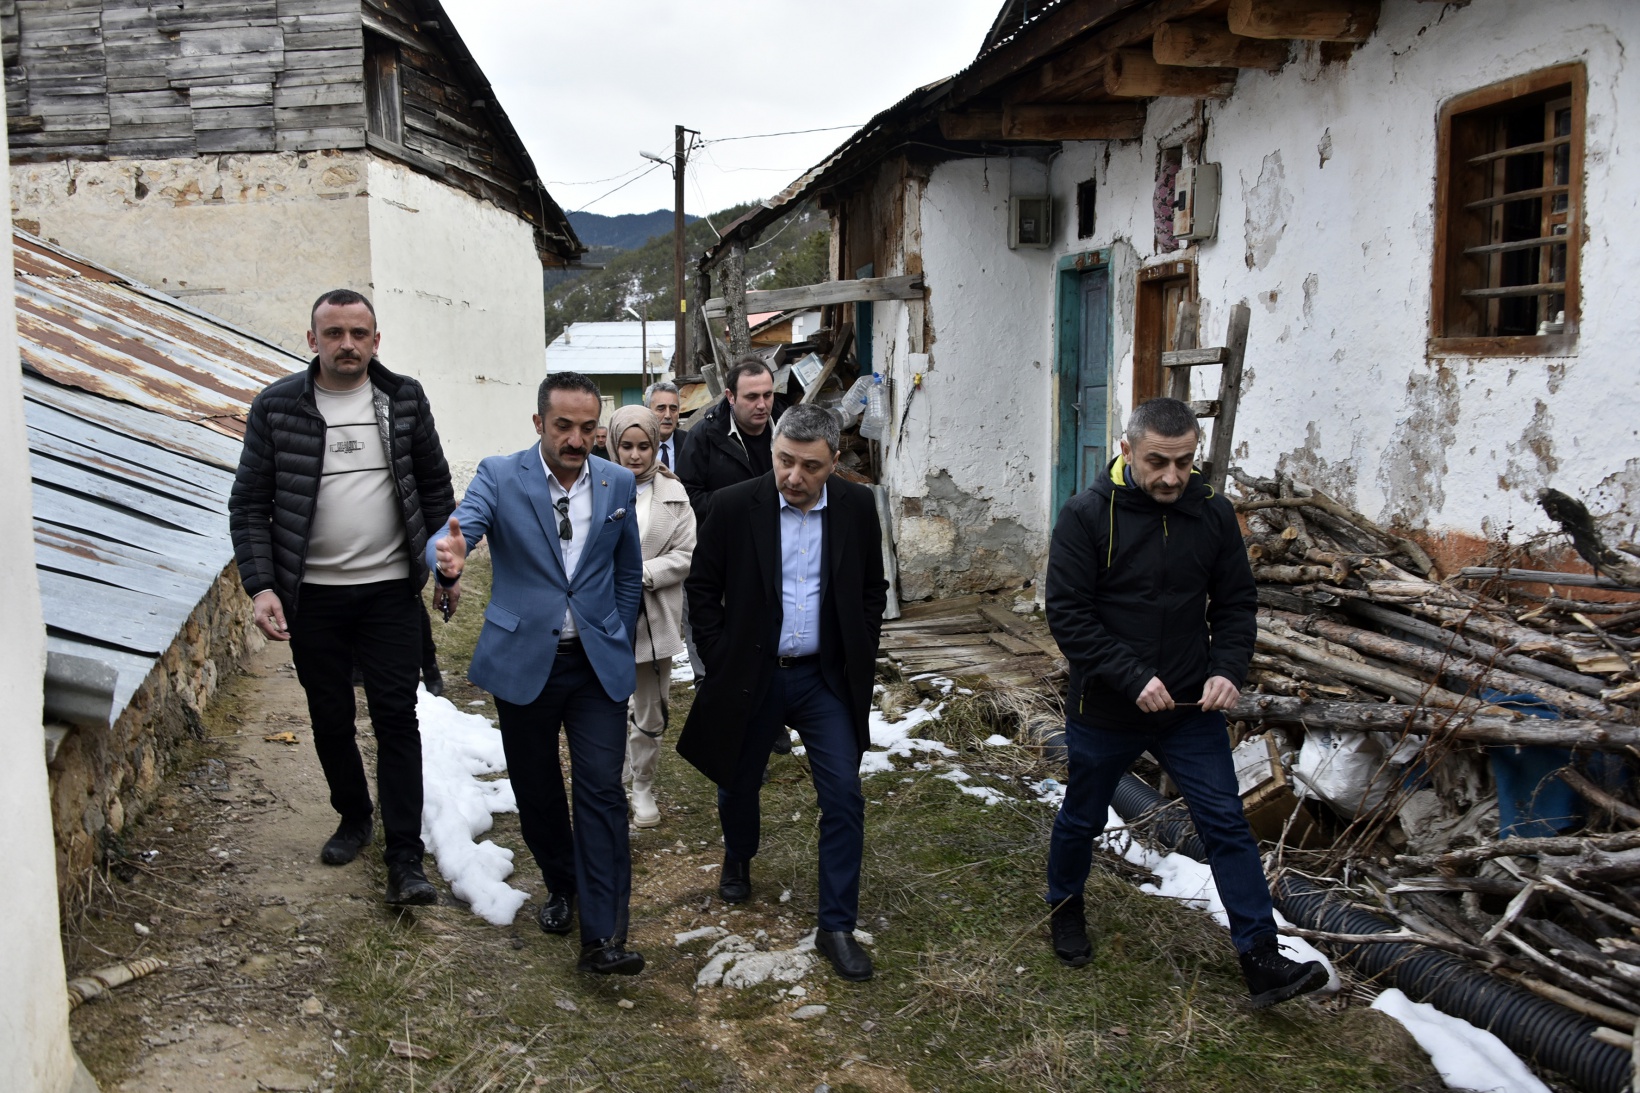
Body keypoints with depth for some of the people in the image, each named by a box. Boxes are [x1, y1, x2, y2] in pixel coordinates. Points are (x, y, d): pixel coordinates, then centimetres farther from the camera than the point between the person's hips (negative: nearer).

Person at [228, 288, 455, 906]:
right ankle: (353, 817, 36)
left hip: (390, 590, 0)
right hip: (312, 597, 1)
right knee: (330, 717, 13)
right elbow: (249, 506, -2)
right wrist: (261, 586, -12)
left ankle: (405, 858, 3)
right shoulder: (276, 408, -3)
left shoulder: (404, 400, 0)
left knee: (395, 716, -2)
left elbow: (435, 487, 9)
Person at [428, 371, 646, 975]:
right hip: (523, 661, 0)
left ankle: (602, 936, -3)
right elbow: (454, 531, -24)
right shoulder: (499, 476, -6)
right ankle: (562, 886, 38)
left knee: (602, 791, -6)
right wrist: (449, 558, -47)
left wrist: (619, 646, 10)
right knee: (537, 791, 13)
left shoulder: (618, 484, 2)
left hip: (598, 664, 1)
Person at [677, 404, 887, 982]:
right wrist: (721, 658, -4)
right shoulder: (734, 506, -11)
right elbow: (701, 588, -1)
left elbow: (873, 590, 7)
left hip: (826, 678, 1)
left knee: (844, 799, -4)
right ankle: (738, 858, 51)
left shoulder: (857, 507, -4)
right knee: (738, 784, 18)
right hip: (751, 676, 0)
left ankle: (837, 926, 10)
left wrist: (860, 659, 1)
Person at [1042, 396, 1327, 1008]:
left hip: (1190, 710, 3)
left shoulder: (1213, 515, -2)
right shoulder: (1087, 516, -14)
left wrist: (1227, 668, -13)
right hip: (1104, 710, -2)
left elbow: (1236, 603, 5)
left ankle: (1261, 962, 7)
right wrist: (1133, 679, -24)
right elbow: (1067, 613, -17)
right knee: (1082, 819, 17)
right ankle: (1066, 908, 43)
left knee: (1226, 824, 0)